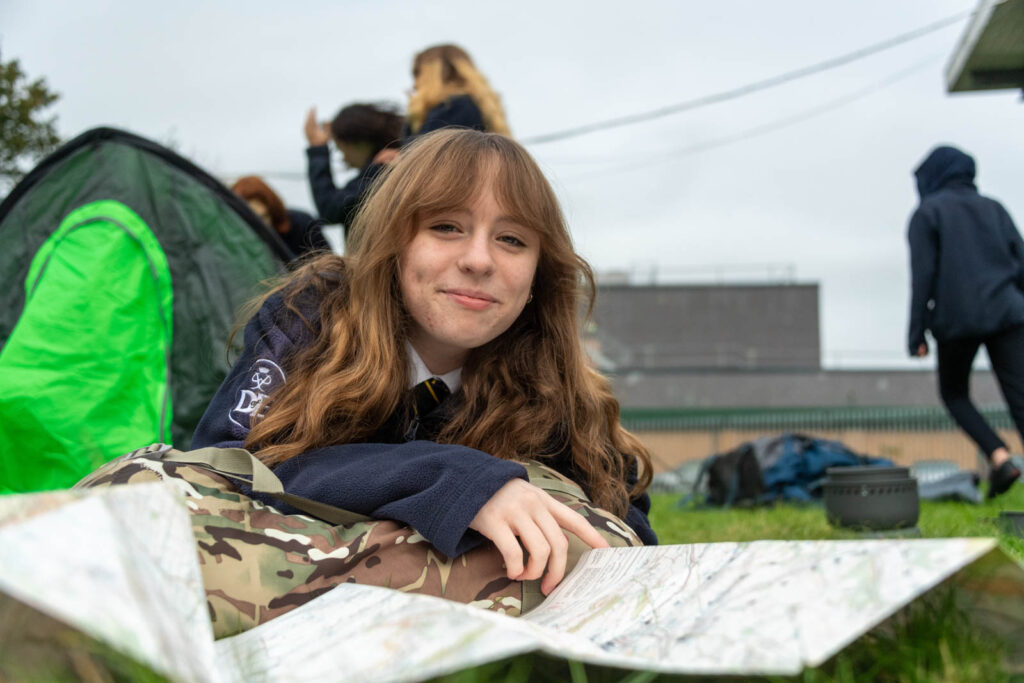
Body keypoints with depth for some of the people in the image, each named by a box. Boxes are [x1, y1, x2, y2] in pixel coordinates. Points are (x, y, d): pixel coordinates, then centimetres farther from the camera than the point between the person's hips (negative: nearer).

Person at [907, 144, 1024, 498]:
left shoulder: (927, 212, 5)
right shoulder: (993, 208, 16)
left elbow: (923, 274, -5)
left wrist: (916, 333, -5)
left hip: (956, 319, -3)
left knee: (954, 393, 18)